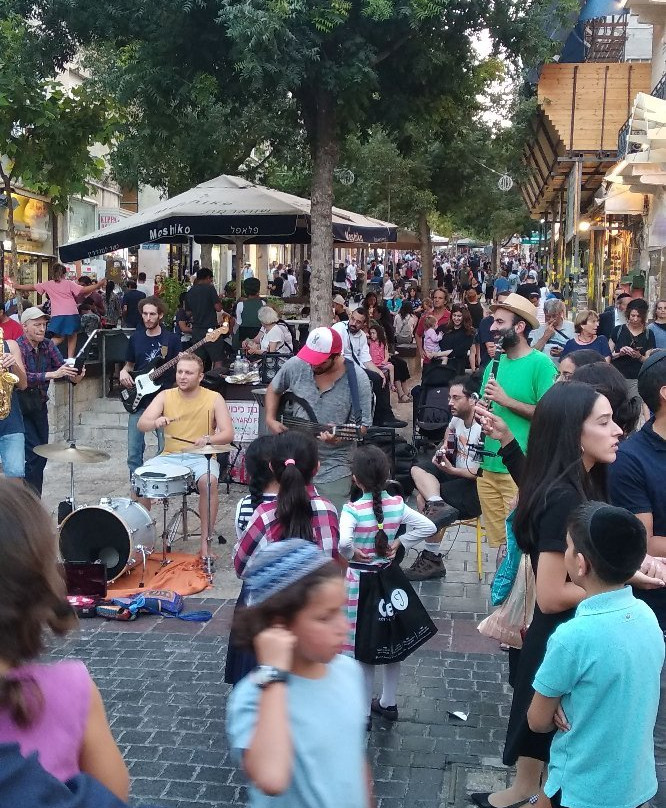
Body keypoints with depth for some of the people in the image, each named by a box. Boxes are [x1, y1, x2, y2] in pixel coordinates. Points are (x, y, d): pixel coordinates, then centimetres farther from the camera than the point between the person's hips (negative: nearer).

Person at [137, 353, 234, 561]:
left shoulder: (214, 398, -2)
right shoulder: (165, 396, 5)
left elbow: (228, 434, -8)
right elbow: (141, 424, -5)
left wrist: (208, 439, -29)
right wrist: (155, 422, -29)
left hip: (200, 457, -3)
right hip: (169, 456, 3)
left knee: (209, 481, -34)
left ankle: (206, 542, -23)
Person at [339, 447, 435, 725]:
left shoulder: (352, 510, -20)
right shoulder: (397, 505, -7)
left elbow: (343, 542, -36)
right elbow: (428, 527, -8)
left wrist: (351, 554, -16)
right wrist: (400, 543, -2)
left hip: (360, 582, -5)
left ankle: (363, 712, 16)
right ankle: (388, 703, 34)